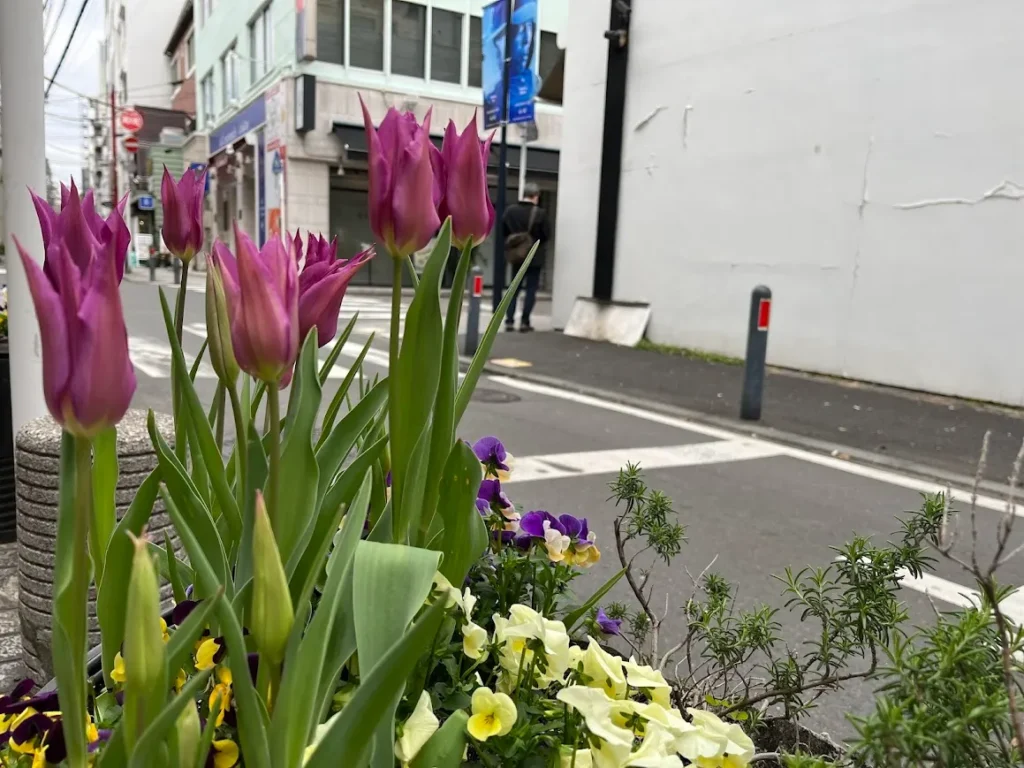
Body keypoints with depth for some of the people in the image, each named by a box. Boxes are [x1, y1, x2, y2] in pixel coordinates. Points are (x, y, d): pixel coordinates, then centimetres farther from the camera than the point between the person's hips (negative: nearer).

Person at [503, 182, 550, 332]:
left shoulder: (510, 211, 0)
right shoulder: (540, 213, -14)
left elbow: (504, 232, 5)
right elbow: (547, 235, -8)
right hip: (535, 257, -4)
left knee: (514, 288, 13)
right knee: (531, 289, 5)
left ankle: (509, 321, 9)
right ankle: (524, 322, 2)